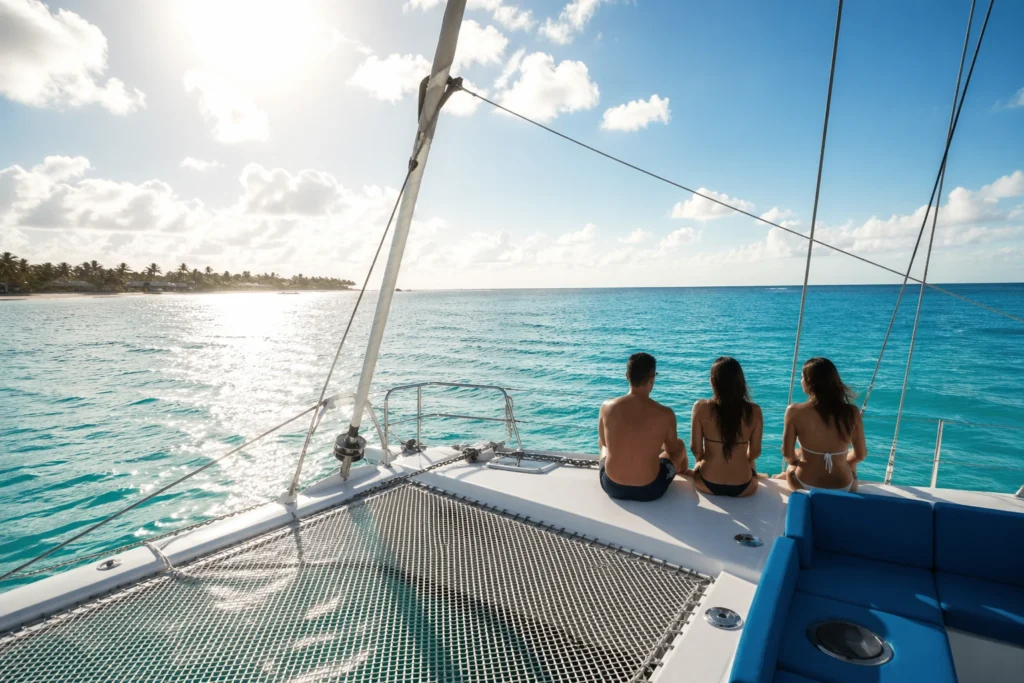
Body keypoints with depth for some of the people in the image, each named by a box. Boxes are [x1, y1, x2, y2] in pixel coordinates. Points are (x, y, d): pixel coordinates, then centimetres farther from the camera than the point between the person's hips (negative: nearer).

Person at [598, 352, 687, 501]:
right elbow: (672, 449, 2)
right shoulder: (665, 414, -17)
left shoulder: (607, 407, -13)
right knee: (679, 446, 27)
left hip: (611, 487, 1)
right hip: (649, 490, -1)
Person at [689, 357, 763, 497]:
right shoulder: (754, 411, -12)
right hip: (743, 487, 1)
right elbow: (755, 452, -1)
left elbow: (696, 449, -7)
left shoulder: (701, 407, -15)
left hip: (707, 484, -1)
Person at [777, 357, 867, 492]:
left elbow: (787, 454, -11)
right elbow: (861, 455, -1)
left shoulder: (795, 411, -19)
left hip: (805, 485, -1)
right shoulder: (852, 412, -13)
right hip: (843, 487, 2)